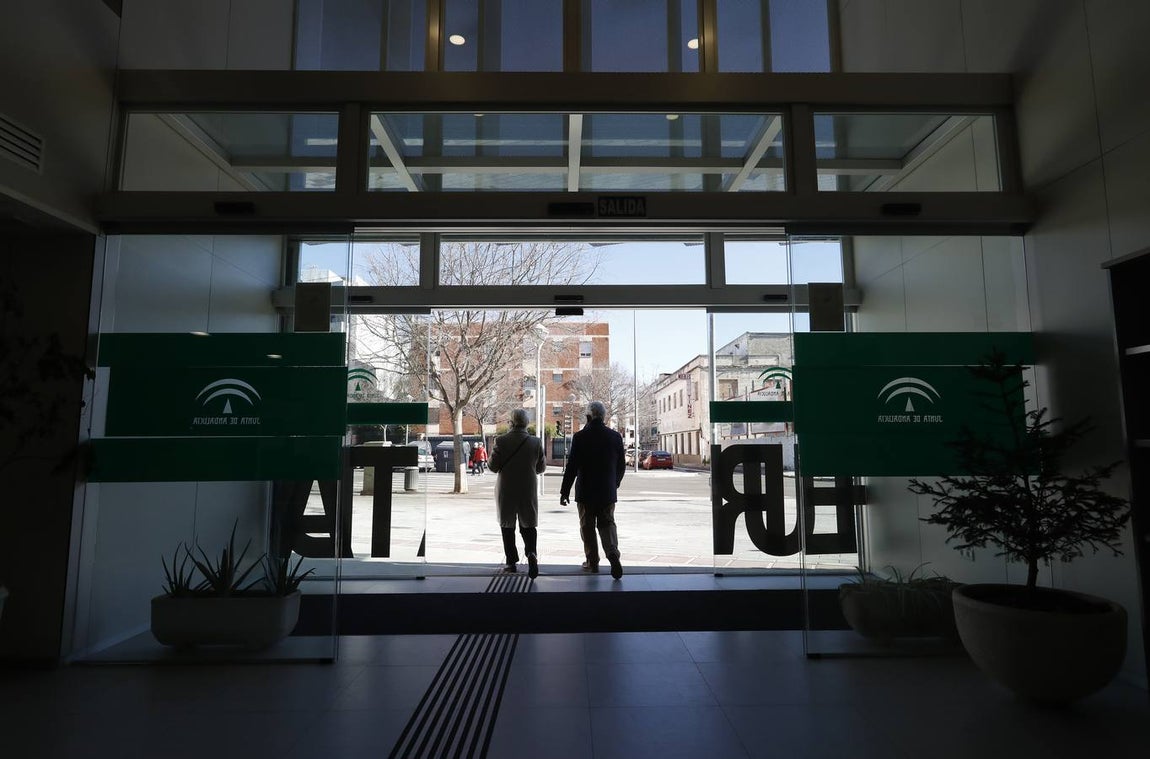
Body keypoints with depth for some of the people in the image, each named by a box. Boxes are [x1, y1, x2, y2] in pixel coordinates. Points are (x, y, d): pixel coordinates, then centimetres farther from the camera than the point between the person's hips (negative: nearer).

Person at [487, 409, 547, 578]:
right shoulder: (536, 442, -6)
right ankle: (531, 553, -14)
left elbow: (493, 467, -8)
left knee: (507, 525, 14)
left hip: (506, 490, -1)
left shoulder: (501, 441, -11)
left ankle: (511, 561, 16)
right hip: (528, 490, 1)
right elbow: (541, 468, 2)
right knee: (528, 524, 10)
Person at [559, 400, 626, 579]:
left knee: (587, 526, 11)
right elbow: (622, 465, 7)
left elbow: (572, 466, -11)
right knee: (607, 523, 11)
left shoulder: (580, 437, -11)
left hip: (586, 492, -2)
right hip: (608, 492, 3)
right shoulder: (615, 436, 0)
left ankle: (592, 562, 16)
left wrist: (565, 491, -3)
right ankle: (613, 553, -12)